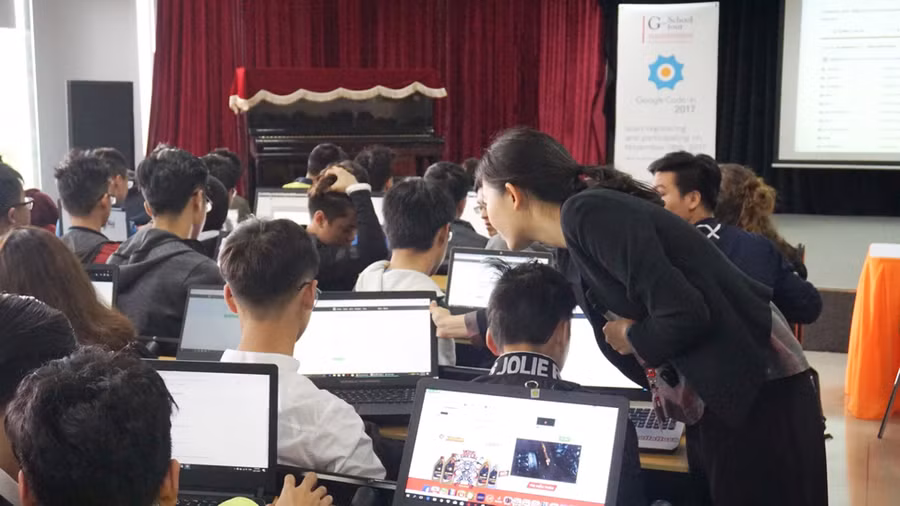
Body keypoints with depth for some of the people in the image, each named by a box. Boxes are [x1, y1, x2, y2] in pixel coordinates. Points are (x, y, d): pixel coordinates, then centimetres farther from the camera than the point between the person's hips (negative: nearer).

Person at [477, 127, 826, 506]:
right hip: (711, 401, 9)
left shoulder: (590, 215, -21)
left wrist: (634, 337, -9)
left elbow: (685, 315, -26)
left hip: (760, 395, -9)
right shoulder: (570, 252, 7)